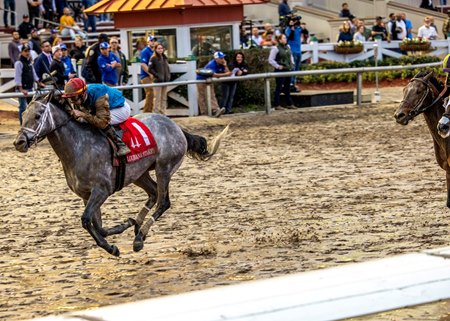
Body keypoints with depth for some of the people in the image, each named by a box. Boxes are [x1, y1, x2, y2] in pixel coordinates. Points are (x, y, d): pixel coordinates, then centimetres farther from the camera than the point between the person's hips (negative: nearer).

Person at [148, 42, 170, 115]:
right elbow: (150, 69, -10)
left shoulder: (165, 58, 14)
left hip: (165, 81, 7)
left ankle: (163, 112, 17)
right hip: (157, 81, -7)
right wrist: (157, 76, -15)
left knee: (164, 98, 11)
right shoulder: (153, 58, -7)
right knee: (157, 98, -6)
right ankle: (157, 113, -3)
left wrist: (168, 75, 7)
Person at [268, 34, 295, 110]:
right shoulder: (276, 49, -11)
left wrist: (292, 63, 15)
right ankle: (277, 105, 0)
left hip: (288, 70, 7)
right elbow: (271, 60, -13)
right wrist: (278, 66, -15)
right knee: (279, 88, -4)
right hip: (280, 71, -7)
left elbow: (291, 56, 29)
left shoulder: (288, 47, 11)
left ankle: (290, 104, 19)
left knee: (287, 88, 13)